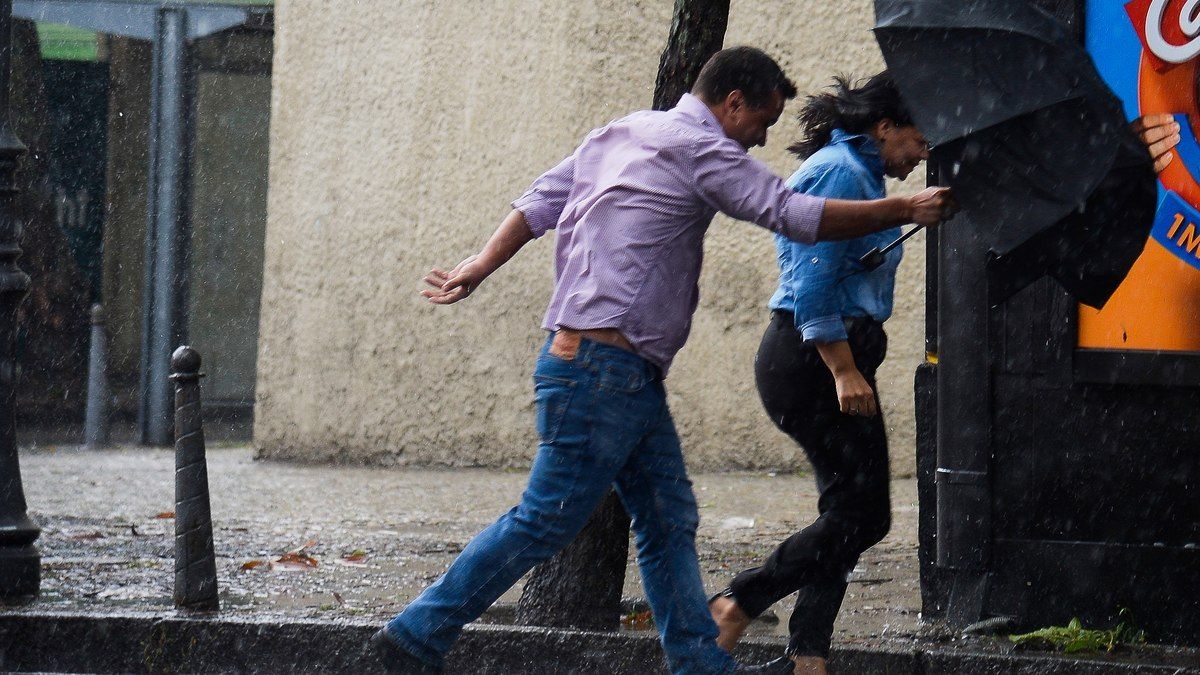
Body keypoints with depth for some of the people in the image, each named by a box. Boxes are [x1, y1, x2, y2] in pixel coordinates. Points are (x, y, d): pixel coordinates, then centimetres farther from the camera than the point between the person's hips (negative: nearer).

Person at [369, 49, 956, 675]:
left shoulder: (624, 132, 20)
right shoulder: (698, 147, -7)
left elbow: (540, 200, 16)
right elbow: (796, 215, -9)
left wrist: (482, 265, 13)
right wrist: (905, 210, -3)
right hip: (602, 364, -11)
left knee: (669, 522, 8)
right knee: (547, 519, -9)